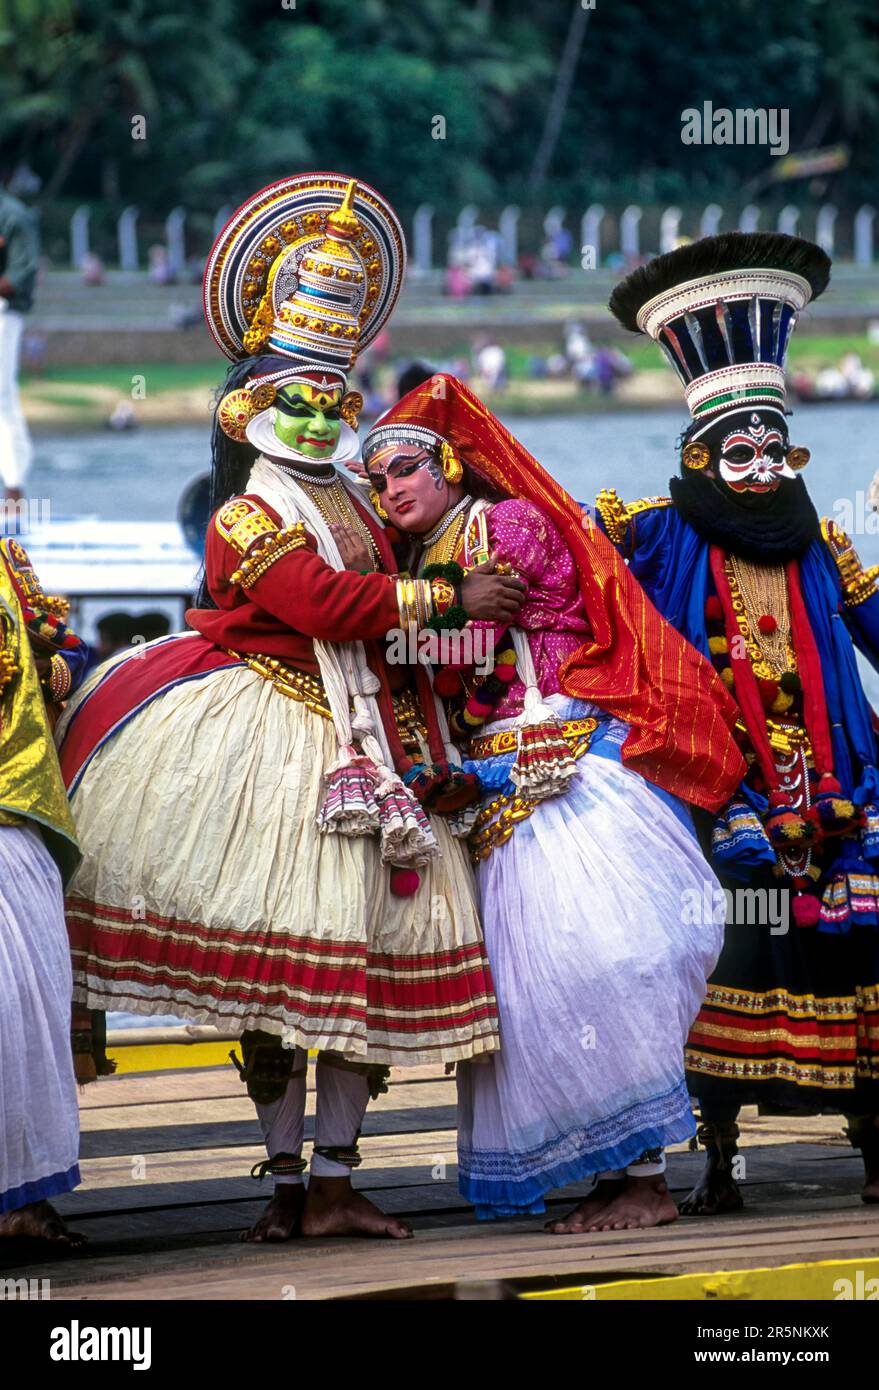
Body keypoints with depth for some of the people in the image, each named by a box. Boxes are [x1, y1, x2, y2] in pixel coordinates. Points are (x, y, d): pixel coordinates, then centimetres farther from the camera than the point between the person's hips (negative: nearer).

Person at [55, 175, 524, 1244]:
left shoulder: (355, 512, 19)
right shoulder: (246, 521, -4)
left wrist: (433, 755, 12)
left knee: (358, 968, 2)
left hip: (369, 757, 7)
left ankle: (332, 1183, 3)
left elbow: (394, 644, 20)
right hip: (269, 750, -7)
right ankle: (288, 1181, 0)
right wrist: (452, 597, -15)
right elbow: (326, 604, -19)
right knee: (274, 972, -4)